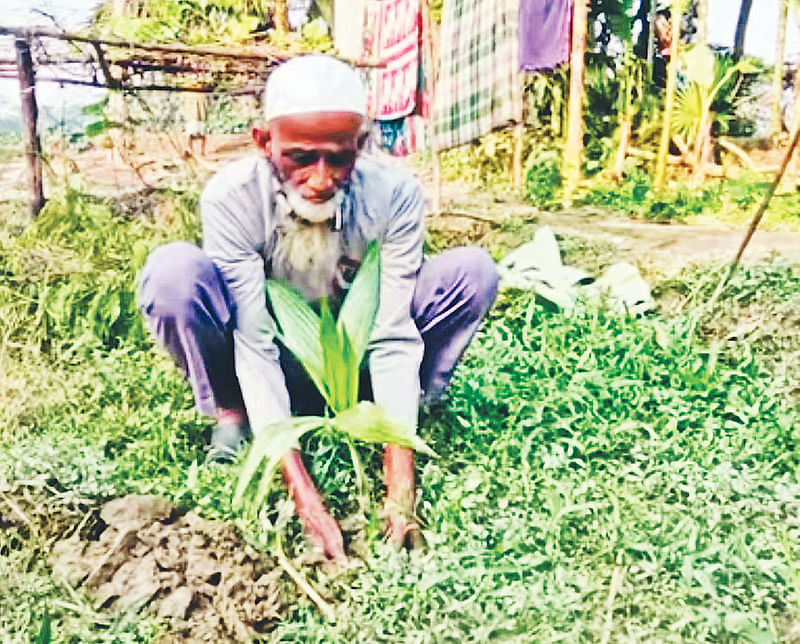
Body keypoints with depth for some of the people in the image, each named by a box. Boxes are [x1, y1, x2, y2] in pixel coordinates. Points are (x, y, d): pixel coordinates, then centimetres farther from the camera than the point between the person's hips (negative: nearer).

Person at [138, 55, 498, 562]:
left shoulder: (395, 195, -23)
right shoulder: (231, 197, -27)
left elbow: (393, 338, -25)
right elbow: (255, 345, -30)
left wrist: (401, 490, -32)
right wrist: (305, 499, -37)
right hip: (271, 371, -1)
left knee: (472, 271, -20)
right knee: (173, 270, -30)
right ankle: (232, 416, -7)